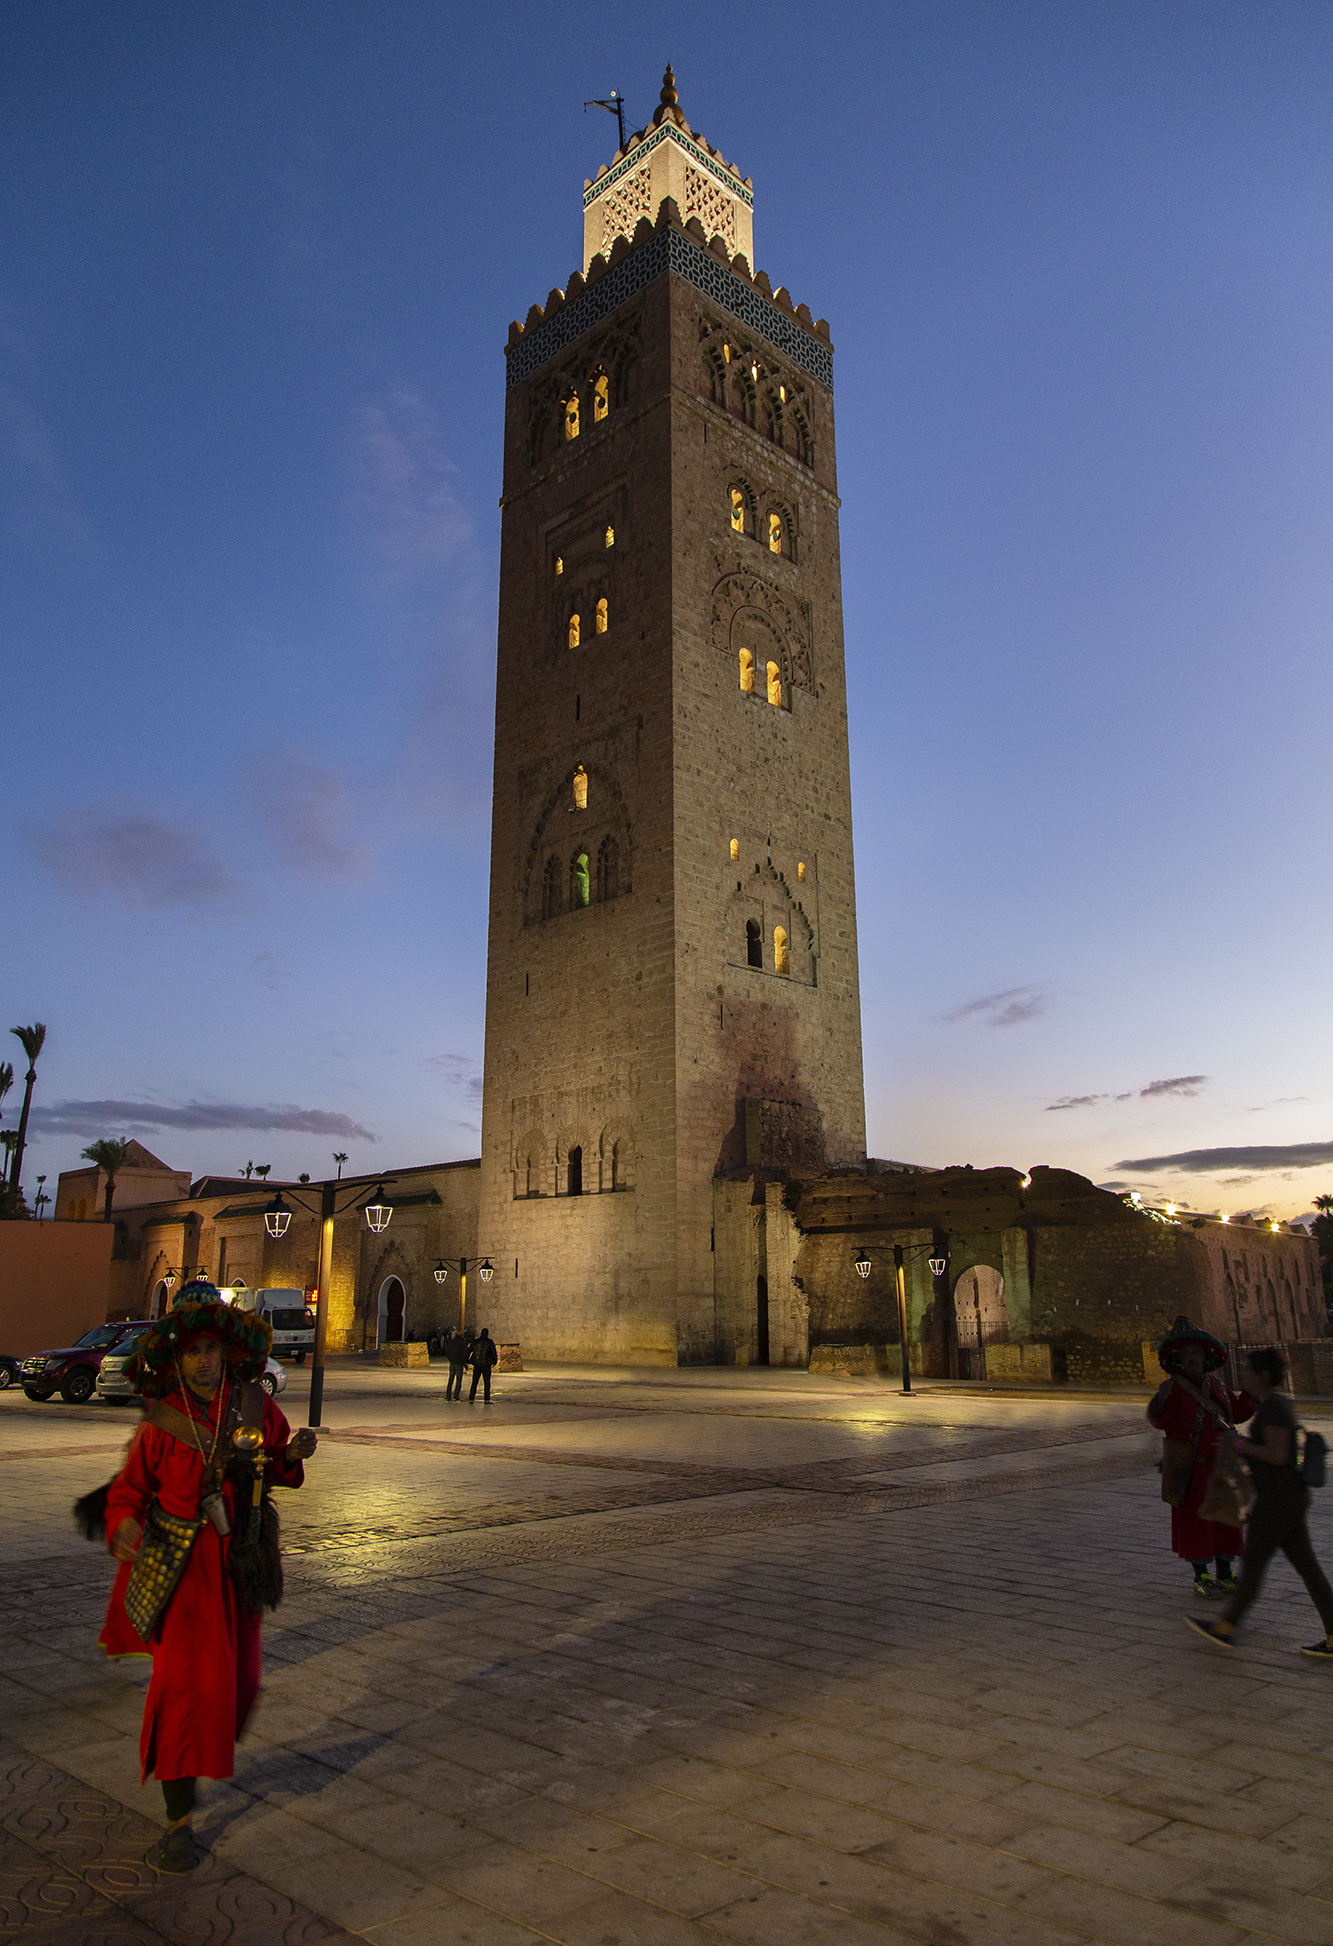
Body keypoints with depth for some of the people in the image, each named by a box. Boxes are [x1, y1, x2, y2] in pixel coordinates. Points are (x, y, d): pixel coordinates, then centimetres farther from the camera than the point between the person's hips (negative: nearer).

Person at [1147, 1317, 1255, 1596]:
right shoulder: (1174, 1387, -12)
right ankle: (1201, 1578, 12)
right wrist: (1160, 1401, -46)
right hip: (1192, 1469, -6)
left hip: (1222, 1466, 6)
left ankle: (1226, 1575, 25)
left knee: (1226, 1521, 12)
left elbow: (1238, 1412, 20)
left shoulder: (1216, 1385, 7)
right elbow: (1158, 1420, -25)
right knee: (1194, 1522, 0)